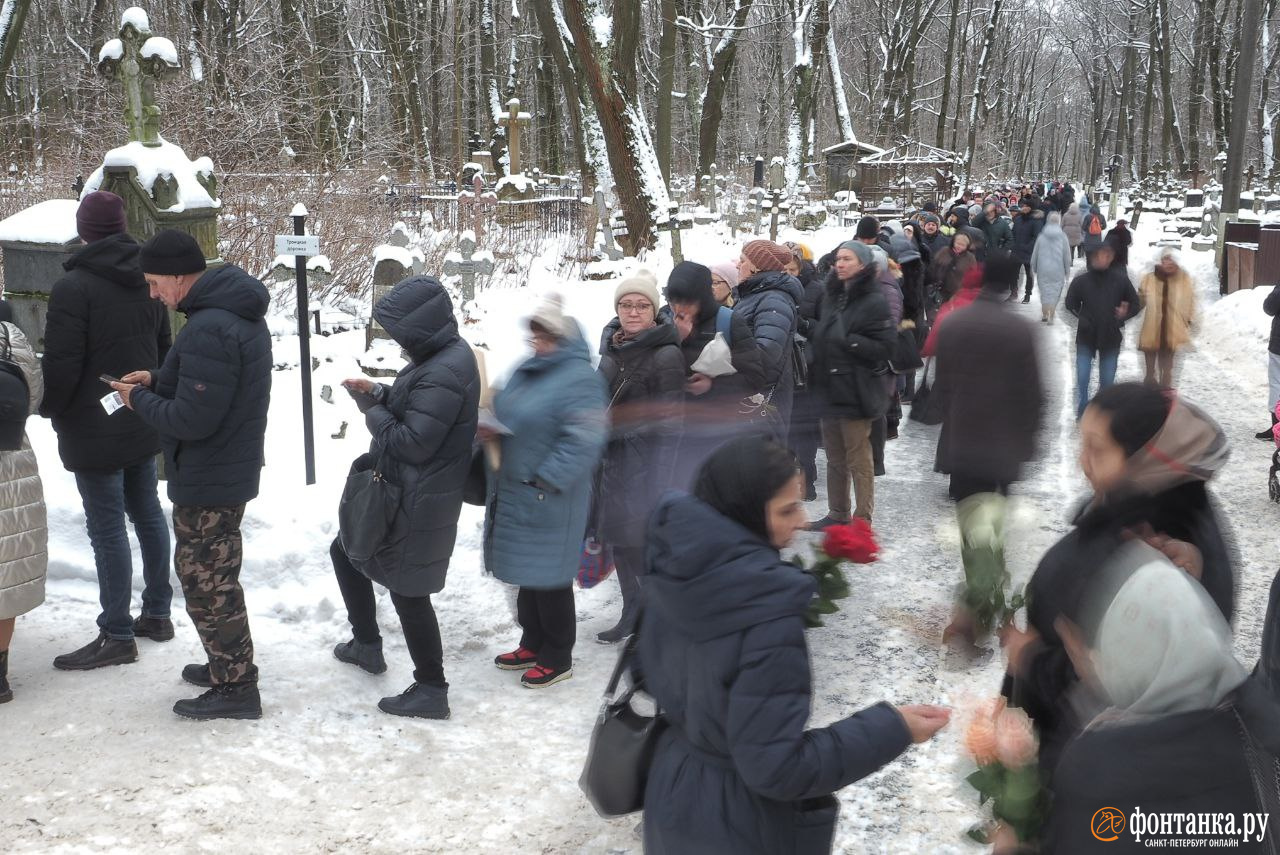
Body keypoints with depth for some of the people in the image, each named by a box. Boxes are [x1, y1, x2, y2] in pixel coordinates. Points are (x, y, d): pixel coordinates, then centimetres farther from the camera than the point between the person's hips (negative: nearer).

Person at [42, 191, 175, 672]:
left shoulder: (72, 288, -18)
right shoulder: (146, 281, 5)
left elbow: (61, 365, -19)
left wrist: (50, 409, -1)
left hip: (95, 430, -8)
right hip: (144, 424, 8)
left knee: (107, 528, -3)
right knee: (147, 512, 16)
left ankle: (117, 636, 3)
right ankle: (157, 613, 27)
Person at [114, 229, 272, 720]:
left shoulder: (207, 329, -27)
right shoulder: (239, 310, 6)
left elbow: (191, 420, -27)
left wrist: (140, 401, -11)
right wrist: (159, 383, 7)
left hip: (206, 478, -10)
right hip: (232, 467, 10)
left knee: (205, 581, 2)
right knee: (216, 575, 22)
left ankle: (236, 688, 11)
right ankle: (228, 665, 35)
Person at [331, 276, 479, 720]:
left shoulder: (444, 374, -26)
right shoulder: (441, 356, 7)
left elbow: (412, 442, -26)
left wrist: (373, 414, -11)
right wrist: (376, 393, 1)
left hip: (417, 503, -11)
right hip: (398, 489, 11)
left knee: (408, 592, -1)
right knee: (345, 551, 25)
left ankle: (431, 690, 11)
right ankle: (367, 644, 40)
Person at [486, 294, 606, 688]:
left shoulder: (579, 378, -18)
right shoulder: (526, 371, 10)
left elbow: (583, 441, -25)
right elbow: (504, 414, 23)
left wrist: (546, 479, -22)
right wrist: (489, 429, 1)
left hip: (549, 500, -9)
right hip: (514, 493, 9)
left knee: (550, 579, 2)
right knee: (527, 572, 19)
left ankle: (557, 656, 17)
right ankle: (533, 643, 35)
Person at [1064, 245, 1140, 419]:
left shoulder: (1121, 280, -6)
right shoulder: (1081, 281, -8)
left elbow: (1135, 304, 3)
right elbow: (1070, 305, 3)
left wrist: (1124, 314, -16)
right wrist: (1082, 318, -13)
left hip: (1111, 338, 1)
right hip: (1086, 337, -1)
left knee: (1107, 379, 9)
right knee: (1082, 378, 1)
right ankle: (1082, 411, 20)